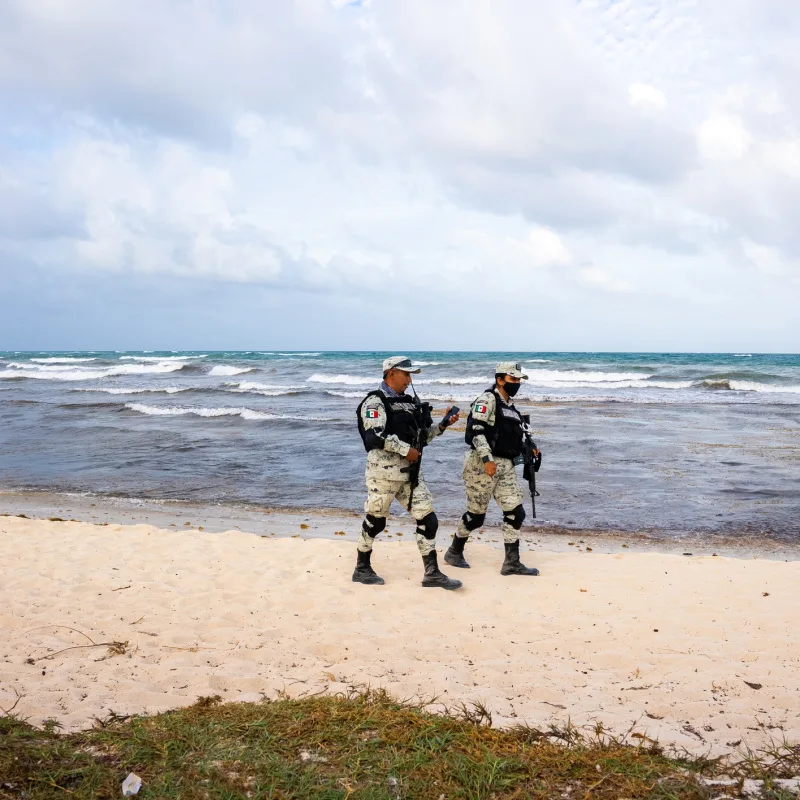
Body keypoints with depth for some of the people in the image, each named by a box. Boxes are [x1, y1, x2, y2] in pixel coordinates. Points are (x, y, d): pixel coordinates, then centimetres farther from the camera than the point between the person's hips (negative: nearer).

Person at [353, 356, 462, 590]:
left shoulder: (409, 402, 15)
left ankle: (432, 573, 8)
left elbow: (422, 436, 20)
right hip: (384, 471, -7)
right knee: (375, 520, 6)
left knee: (427, 518, 2)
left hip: (409, 471, 7)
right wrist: (406, 449, -20)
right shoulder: (376, 401, -9)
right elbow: (375, 436, -23)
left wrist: (443, 425, 6)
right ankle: (362, 569, 24)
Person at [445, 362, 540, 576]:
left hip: (505, 466, 8)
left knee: (515, 512, 0)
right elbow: (476, 430, -19)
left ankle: (512, 563, 6)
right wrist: (487, 459, -25)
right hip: (482, 464, -8)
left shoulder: (510, 406, 18)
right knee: (476, 514, 2)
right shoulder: (488, 400, -9)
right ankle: (454, 553, 22)